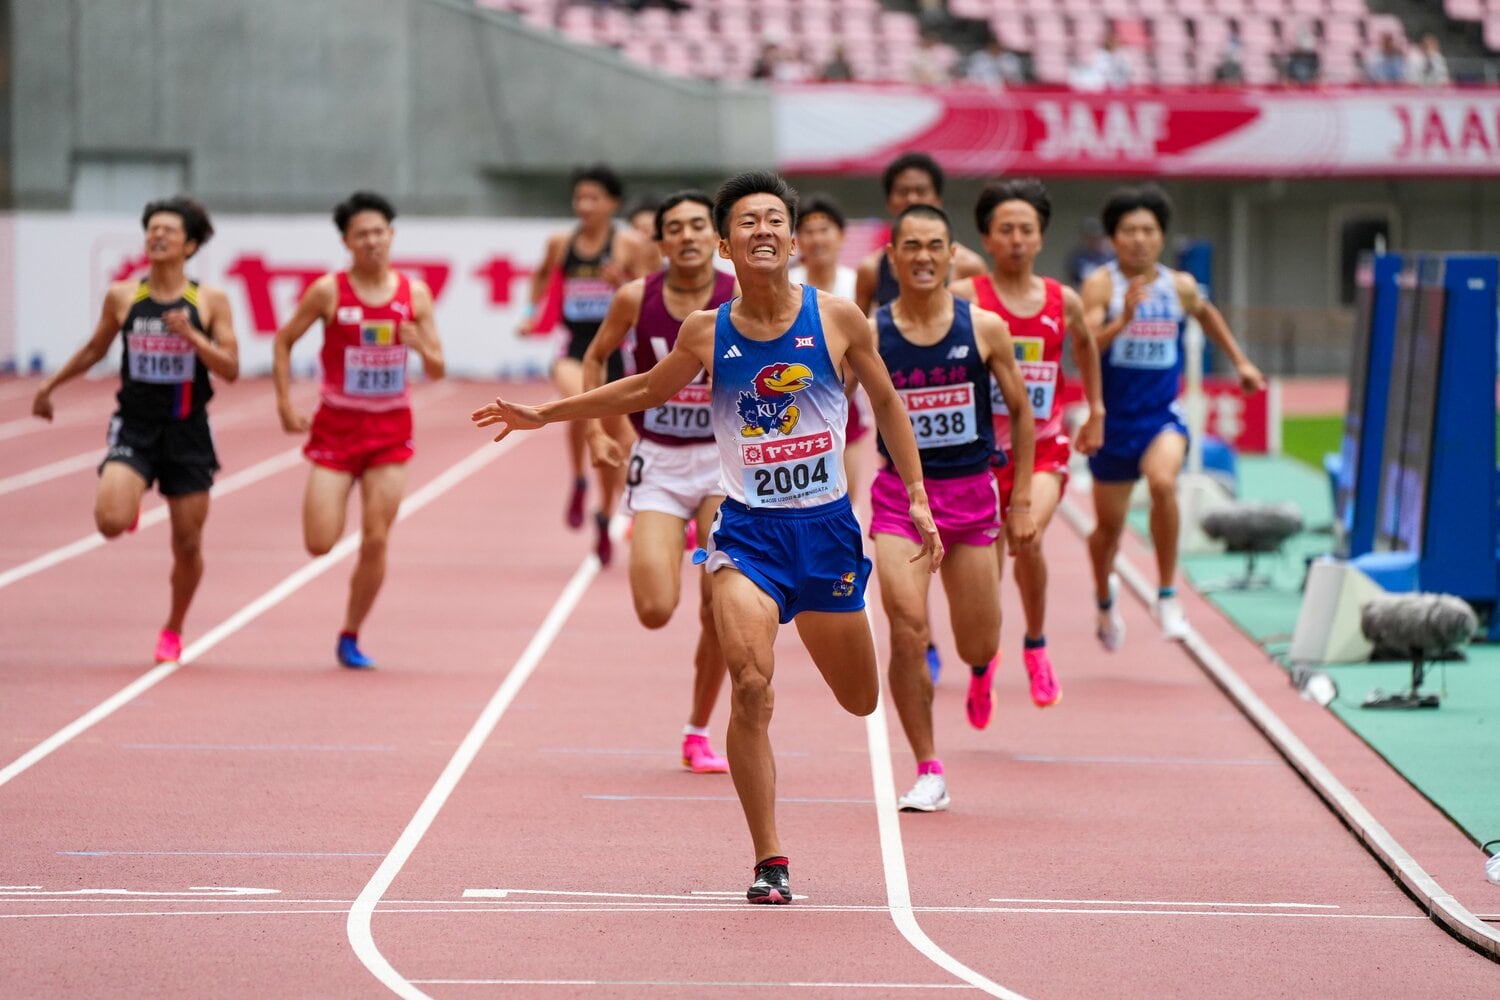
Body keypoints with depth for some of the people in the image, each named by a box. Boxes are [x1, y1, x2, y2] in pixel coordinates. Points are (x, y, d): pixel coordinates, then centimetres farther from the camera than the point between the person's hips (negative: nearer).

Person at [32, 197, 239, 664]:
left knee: (188, 544, 6)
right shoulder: (122, 297, 1)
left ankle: (173, 630, 31)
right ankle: (132, 502, 16)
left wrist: (191, 335, -20)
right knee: (110, 522, -23)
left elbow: (231, 369, -7)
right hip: (134, 427, 0)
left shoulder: (210, 302, -3)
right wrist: (51, 383, 21)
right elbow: (95, 348, 18)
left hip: (187, 432, 0)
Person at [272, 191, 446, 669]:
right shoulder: (329, 291, -7)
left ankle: (350, 637, 13)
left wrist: (422, 349, -20)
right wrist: (285, 405, -4)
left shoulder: (415, 293, -1)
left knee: (375, 541, -3)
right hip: (336, 427, -2)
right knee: (320, 544, -8)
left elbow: (437, 370, 3)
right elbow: (283, 341, 4)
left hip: (390, 430, 2)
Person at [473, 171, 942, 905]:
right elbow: (644, 389, 16)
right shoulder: (707, 333, -2)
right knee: (750, 685, -21)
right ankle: (769, 862, -13)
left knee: (860, 701, 12)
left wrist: (917, 498, 6)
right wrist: (545, 414, 17)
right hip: (748, 531, -1)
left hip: (826, 527, 1)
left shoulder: (837, 319, -5)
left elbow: (886, 402, 9)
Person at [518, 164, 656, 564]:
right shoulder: (560, 243, 4)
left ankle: (605, 516, 30)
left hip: (615, 346, 0)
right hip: (574, 346, 0)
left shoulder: (629, 244, -4)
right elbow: (543, 274, 25)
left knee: (613, 438, 9)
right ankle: (579, 482, -15)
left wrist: (623, 284, -22)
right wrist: (531, 312, 14)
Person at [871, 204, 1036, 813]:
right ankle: (928, 772, -5)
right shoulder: (869, 334, -6)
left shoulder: (984, 329, -3)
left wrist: (1022, 502, 5)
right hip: (899, 494, -1)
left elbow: (1020, 413, 6)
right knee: (907, 629, -18)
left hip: (971, 494, 1)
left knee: (976, 646, 7)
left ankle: (981, 669, 48)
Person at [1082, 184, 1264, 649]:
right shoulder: (1101, 285, -12)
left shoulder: (1180, 287, 0)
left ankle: (1167, 594, -20)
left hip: (1162, 414, 1)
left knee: (1163, 482, -32)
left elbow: (1206, 314, 24)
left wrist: (1240, 361, 25)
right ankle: (1105, 598, 45)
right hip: (1113, 418, -1)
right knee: (1109, 526, 13)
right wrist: (1123, 320, -38)